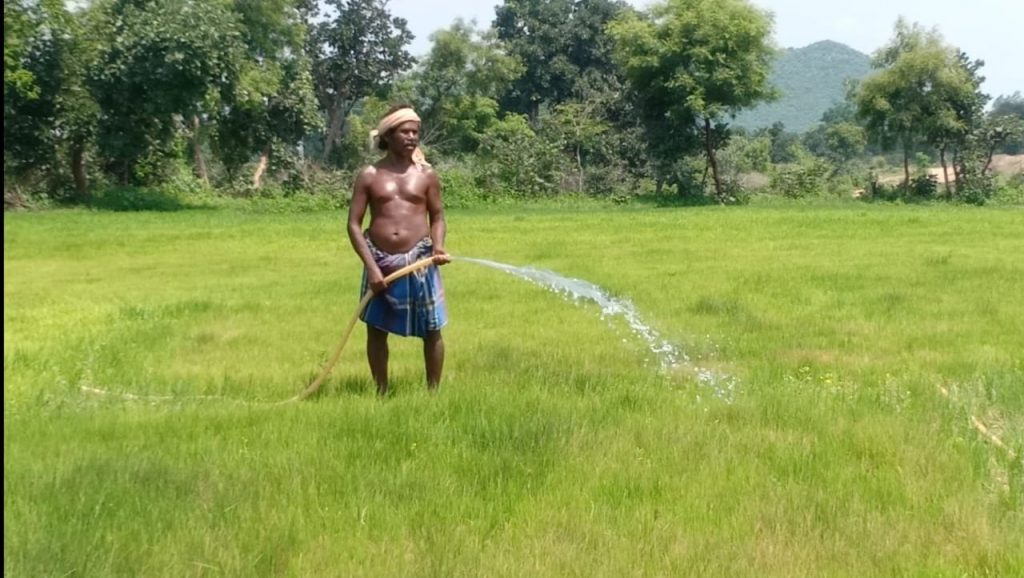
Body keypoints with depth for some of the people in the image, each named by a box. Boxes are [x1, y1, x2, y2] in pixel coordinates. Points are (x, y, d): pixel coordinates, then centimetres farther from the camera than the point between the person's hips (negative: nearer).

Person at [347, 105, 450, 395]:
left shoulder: (426, 175, 2)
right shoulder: (369, 175, -1)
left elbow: (437, 216, 9)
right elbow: (354, 224, -2)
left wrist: (438, 246, -13)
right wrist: (371, 267, -11)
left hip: (419, 262, 0)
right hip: (381, 263, 0)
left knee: (431, 330, 5)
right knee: (376, 330, 9)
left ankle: (433, 391, 19)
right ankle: (381, 392, 24)